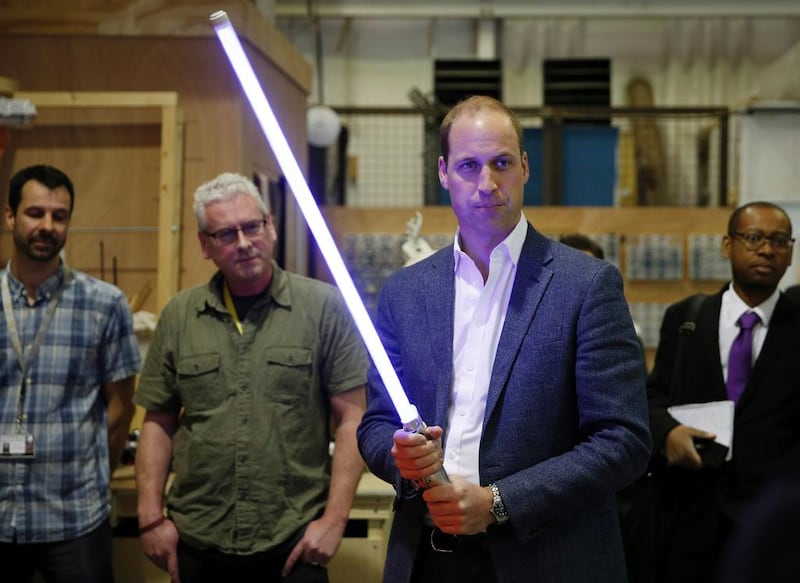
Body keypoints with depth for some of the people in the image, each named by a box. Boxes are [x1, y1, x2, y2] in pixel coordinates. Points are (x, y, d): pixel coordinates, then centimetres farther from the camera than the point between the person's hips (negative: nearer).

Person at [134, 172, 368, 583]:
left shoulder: (324, 307, -3)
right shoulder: (178, 317, 6)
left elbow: (351, 419, -4)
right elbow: (158, 423, 9)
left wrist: (334, 519, -9)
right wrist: (151, 518, 2)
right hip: (196, 546, 3)